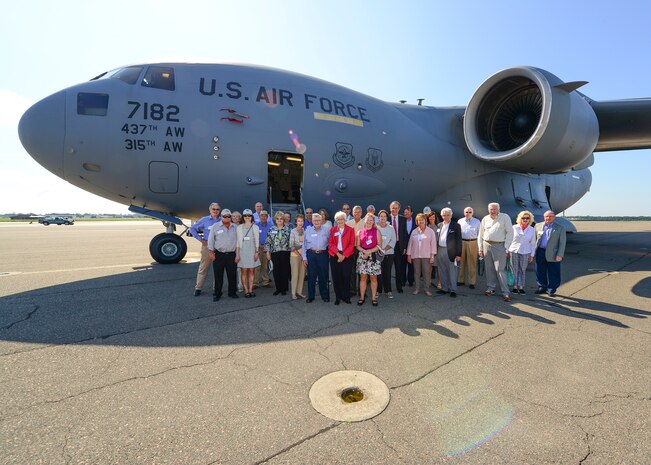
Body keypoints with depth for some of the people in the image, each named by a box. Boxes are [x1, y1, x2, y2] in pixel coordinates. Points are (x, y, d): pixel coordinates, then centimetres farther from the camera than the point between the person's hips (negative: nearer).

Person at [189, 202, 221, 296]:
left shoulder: (222, 221, 5)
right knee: (203, 268, 1)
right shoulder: (204, 220, 3)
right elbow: (192, 228, 8)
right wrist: (200, 239, 1)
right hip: (207, 246, -1)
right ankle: (198, 288, 10)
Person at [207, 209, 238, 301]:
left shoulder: (235, 227, 9)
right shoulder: (215, 226, 2)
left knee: (232, 275, 6)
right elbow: (211, 240, 2)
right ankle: (217, 294, 14)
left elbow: (238, 240, 13)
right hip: (219, 255, -2)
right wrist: (211, 252, -3)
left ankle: (232, 292, 20)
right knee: (218, 276, 3)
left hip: (231, 255, 2)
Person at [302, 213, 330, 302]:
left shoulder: (326, 231, 7)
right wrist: (304, 257, 3)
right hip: (311, 254, 0)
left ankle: (325, 296, 17)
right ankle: (310, 296, 14)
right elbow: (304, 244, 7)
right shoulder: (308, 230, 7)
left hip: (322, 254, 0)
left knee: (323, 276, 4)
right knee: (311, 276, 3)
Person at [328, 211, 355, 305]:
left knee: (346, 277, -2)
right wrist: (338, 253, -9)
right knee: (336, 277, 2)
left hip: (346, 256, -1)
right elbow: (330, 243, 4)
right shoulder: (333, 229, 11)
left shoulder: (350, 229, 5)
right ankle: (338, 297, 13)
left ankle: (346, 297, 11)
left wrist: (344, 255, -10)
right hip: (334, 256, 2)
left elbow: (352, 244, -1)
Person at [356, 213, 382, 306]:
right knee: (363, 277, 3)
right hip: (362, 256, 2)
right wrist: (365, 251, -11)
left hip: (373, 256, -1)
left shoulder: (376, 231, 4)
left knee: (373, 277, 1)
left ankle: (374, 298, 9)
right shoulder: (360, 232, 9)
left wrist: (369, 251, -11)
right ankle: (362, 297, 10)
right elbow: (357, 246, 6)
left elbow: (379, 245, -1)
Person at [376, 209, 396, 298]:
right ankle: (378, 290, 7)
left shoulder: (391, 228, 8)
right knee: (379, 272, -3)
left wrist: (384, 249, -10)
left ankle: (388, 291, 12)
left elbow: (393, 241, 2)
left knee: (388, 272, 4)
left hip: (389, 253, 2)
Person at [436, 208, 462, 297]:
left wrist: (458, 254, -10)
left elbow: (458, 240, -5)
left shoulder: (456, 226, -3)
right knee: (442, 271, 12)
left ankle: (453, 290, 10)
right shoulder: (439, 225, 11)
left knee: (452, 271, 0)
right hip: (440, 250, 5)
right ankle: (444, 288, 23)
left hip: (450, 251, -5)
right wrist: (435, 250, 5)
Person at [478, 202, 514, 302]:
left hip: (499, 246, -4)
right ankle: (490, 288, 21)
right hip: (486, 245, 4)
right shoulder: (485, 219, 10)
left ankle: (506, 292, -2)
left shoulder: (505, 217, -2)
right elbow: (480, 235, 14)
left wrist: (506, 248, -10)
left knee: (499, 269, -8)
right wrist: (480, 248, 9)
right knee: (489, 268, 10)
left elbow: (510, 233, -4)